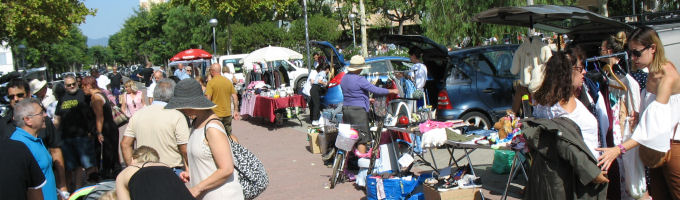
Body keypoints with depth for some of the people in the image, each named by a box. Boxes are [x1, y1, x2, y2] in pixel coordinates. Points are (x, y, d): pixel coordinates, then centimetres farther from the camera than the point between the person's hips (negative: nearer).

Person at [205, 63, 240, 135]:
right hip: (228, 114, 5)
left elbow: (208, 98, -16)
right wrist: (236, 110, 13)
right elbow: (235, 97, 6)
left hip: (216, 114, -5)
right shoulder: (228, 81, 5)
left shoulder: (211, 82, -10)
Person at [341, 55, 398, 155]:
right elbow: (375, 90, -15)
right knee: (362, 135, -2)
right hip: (358, 110, -8)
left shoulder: (344, 78, 10)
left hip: (345, 108, 8)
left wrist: (366, 99, 26)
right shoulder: (360, 80, -16)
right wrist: (392, 91, -4)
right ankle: (362, 154, -3)